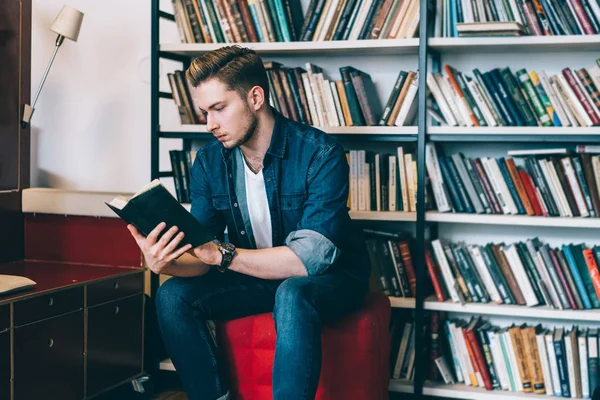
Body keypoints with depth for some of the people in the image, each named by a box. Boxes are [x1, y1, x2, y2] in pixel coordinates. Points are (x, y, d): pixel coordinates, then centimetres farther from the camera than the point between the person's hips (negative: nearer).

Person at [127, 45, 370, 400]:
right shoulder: (209, 161, -6)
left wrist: (222, 254, -38)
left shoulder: (320, 153, -23)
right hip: (257, 276, 5)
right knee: (173, 296, -16)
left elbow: (310, 257, -31)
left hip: (330, 278, -5)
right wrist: (165, 262, -31)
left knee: (292, 296, -38)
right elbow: (202, 257, -8)